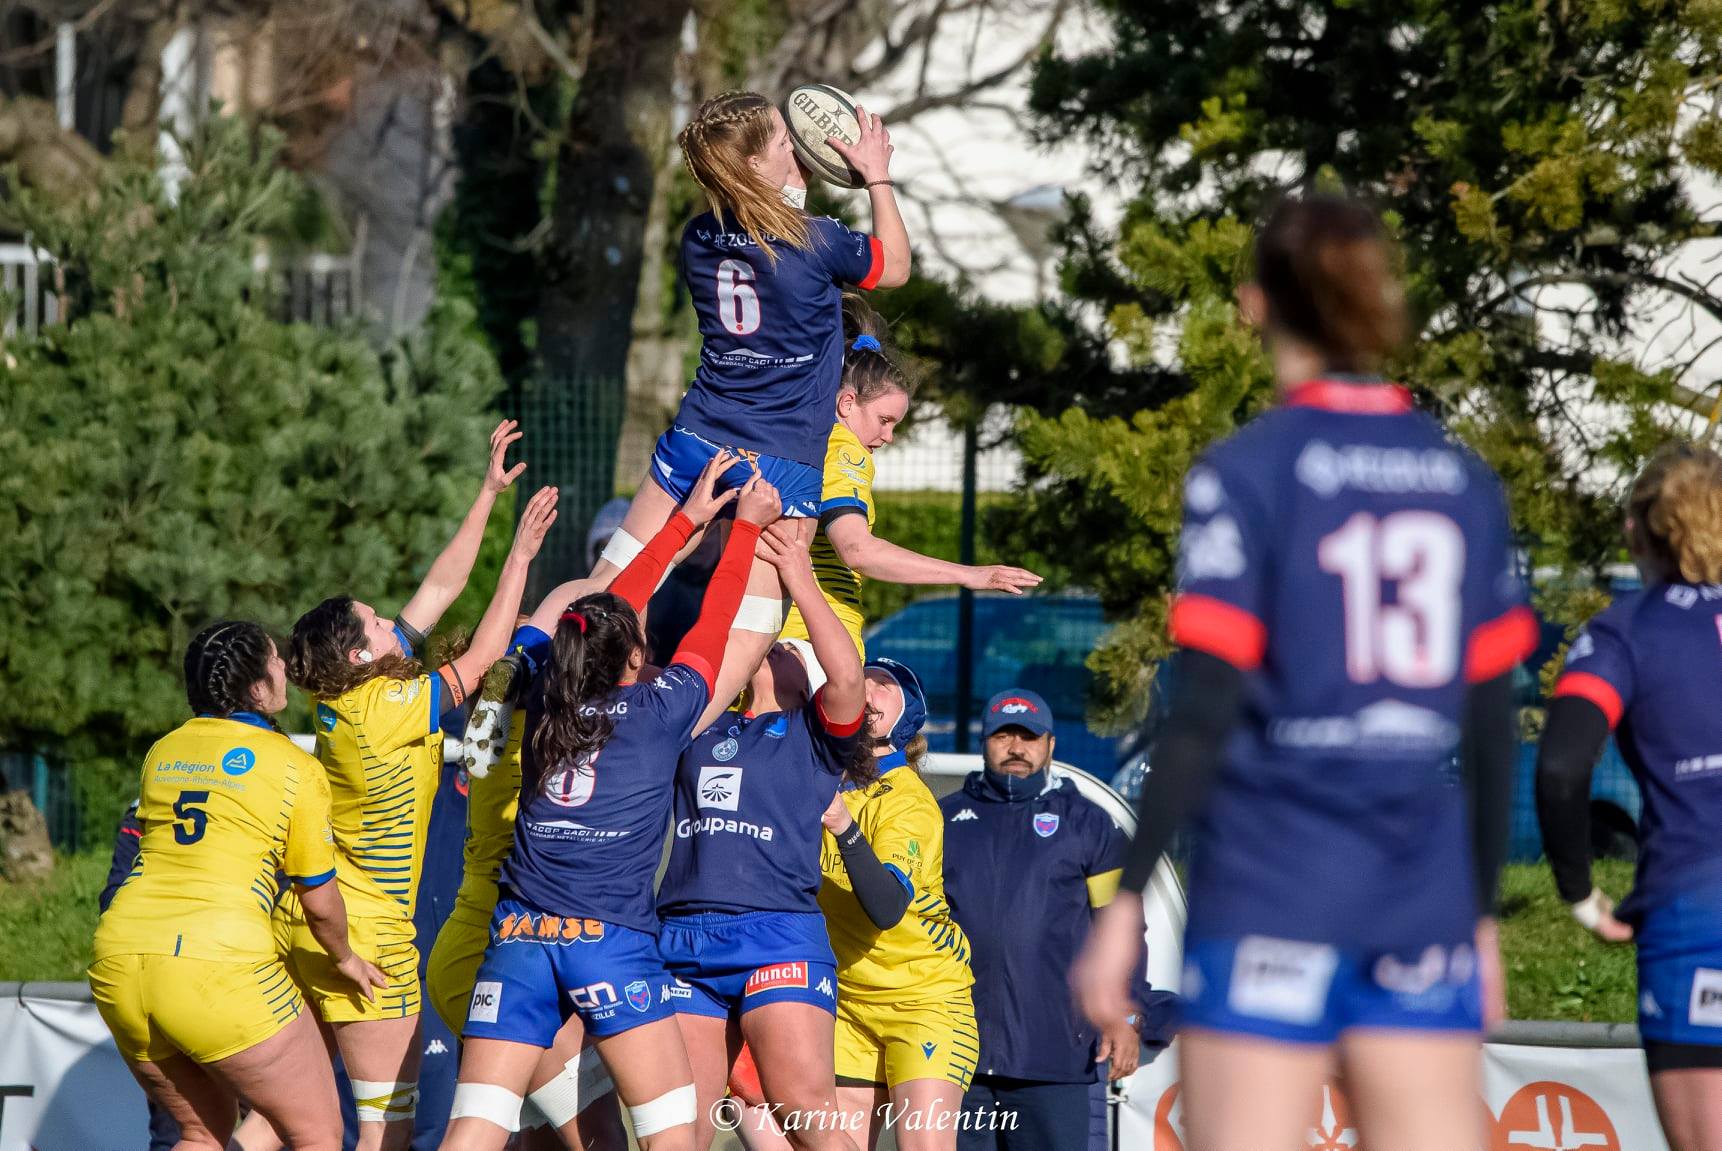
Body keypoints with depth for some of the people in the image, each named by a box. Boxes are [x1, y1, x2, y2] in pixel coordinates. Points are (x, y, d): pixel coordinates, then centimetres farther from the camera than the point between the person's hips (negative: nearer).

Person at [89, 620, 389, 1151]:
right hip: (219, 967, -6)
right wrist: (345, 958, 25)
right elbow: (319, 901, 5)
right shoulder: (295, 768, -1)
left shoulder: (161, 754, 15)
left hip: (117, 961, 6)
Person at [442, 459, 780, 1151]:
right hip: (611, 941, -4)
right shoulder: (659, 710, 2)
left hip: (518, 939, 4)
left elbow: (615, 603, 26)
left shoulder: (548, 701, 12)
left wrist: (688, 518, 35)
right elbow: (712, 627, 16)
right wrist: (746, 525, 30)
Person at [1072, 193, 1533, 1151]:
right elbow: (1494, 728, 11)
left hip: (1272, 887, -4)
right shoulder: (1466, 481, 10)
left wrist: (1128, 898, -6)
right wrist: (1483, 916, 19)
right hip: (1424, 897, 4)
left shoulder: (1245, 473, -4)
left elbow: (1204, 713, -10)